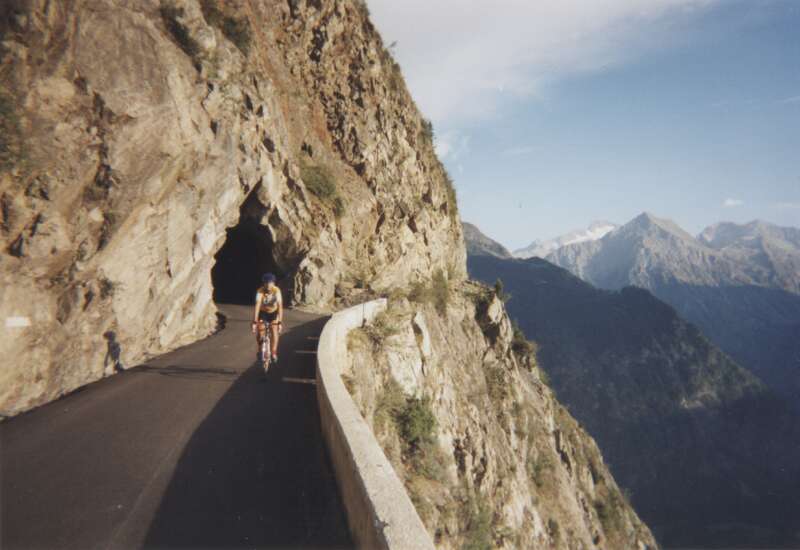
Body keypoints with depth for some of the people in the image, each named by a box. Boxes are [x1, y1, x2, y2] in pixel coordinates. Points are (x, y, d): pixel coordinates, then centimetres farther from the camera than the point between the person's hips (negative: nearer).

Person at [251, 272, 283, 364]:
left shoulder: (277, 291, -27)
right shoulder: (260, 291, -29)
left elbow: (280, 307, -31)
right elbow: (257, 306, -36)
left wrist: (280, 322, -38)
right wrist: (254, 322, -43)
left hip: (273, 313, 0)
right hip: (262, 313, 0)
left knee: (274, 332, -17)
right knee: (258, 334, -13)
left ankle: (273, 353, -4)